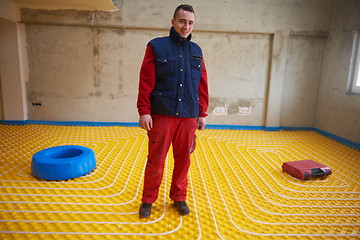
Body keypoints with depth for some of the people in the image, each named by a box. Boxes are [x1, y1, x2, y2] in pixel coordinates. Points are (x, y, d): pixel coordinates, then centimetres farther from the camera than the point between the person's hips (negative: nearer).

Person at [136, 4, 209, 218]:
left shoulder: (196, 51, 12)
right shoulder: (156, 46, 1)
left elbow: (202, 86, 12)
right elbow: (146, 82, -4)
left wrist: (202, 114, 9)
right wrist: (144, 111, -10)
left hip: (189, 117, 3)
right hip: (161, 115, -3)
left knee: (183, 160, 10)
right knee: (156, 160, 4)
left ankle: (179, 198, 30)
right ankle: (148, 200, 24)